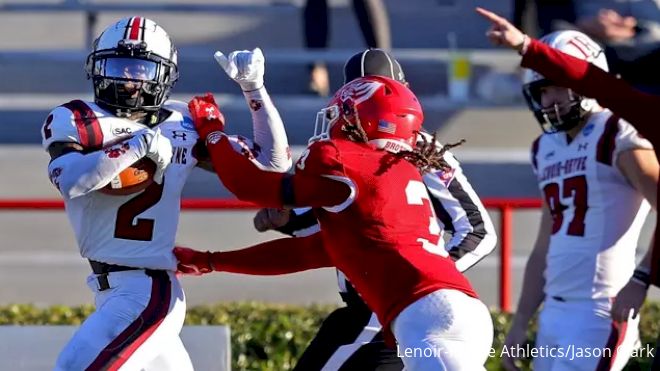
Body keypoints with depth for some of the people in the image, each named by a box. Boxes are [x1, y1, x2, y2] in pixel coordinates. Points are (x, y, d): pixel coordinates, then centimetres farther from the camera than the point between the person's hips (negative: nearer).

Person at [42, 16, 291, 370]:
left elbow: (272, 161, 9)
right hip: (113, 290, 4)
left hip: (149, 292, -3)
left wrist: (254, 88, 1)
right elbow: (71, 181, -20)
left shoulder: (183, 127, 4)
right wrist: (138, 146, -20)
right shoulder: (74, 120, 1)